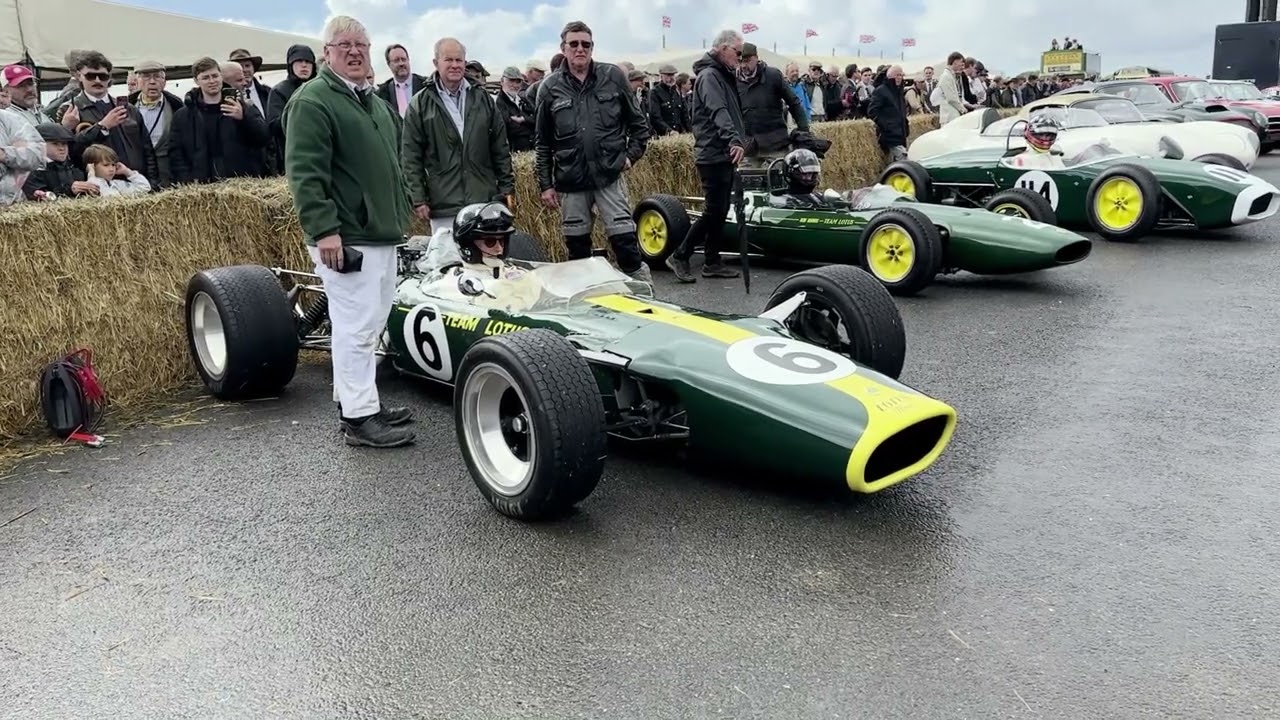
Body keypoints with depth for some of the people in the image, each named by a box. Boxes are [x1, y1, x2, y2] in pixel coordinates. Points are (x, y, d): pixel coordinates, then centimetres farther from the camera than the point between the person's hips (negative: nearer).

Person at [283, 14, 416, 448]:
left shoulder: (375, 100, 18)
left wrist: (401, 210, 26)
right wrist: (323, 229, -25)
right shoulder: (312, 100, -10)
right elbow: (303, 173, -18)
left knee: (371, 322, 14)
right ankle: (359, 418, 0)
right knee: (356, 325, -7)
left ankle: (358, 401, 25)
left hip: (380, 233, 9)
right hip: (345, 237, -9)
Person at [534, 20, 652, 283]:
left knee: (626, 242, -5)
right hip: (570, 181, 1)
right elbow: (542, 142, 8)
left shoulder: (613, 76, 2)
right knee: (577, 248, 9)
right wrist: (545, 184, 5)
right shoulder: (550, 87, 3)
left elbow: (638, 122, 11)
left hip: (610, 175, -1)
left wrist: (632, 154, 0)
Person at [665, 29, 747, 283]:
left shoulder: (725, 76, 18)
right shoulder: (709, 75, -13)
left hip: (724, 153, 10)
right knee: (714, 211, -9)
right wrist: (734, 139, -41)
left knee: (721, 210, 10)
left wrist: (738, 141, 20)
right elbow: (718, 112, -29)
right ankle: (679, 257, 1)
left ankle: (712, 263, 16)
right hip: (713, 154, -10)